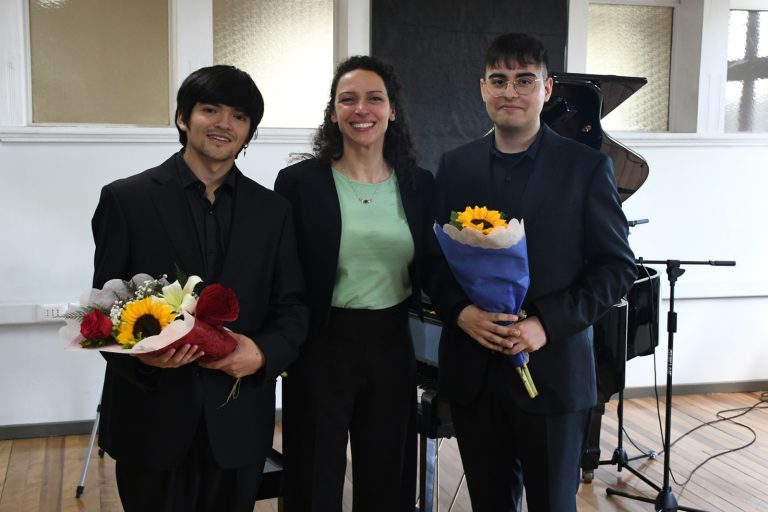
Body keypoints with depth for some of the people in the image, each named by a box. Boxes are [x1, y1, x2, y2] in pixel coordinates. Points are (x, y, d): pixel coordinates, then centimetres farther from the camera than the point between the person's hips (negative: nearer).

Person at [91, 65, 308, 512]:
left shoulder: (273, 210, 7)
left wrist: (263, 352, -15)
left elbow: (293, 307, 6)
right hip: (151, 415, -2)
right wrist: (140, 352, -21)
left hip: (238, 421, 2)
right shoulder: (126, 199, -1)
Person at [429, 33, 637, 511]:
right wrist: (461, 311, -12)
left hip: (553, 368, -2)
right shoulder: (455, 166, 6)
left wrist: (546, 323, -16)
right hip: (471, 370, 3)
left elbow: (617, 266, -4)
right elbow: (436, 257, 8)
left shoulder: (587, 166, -3)